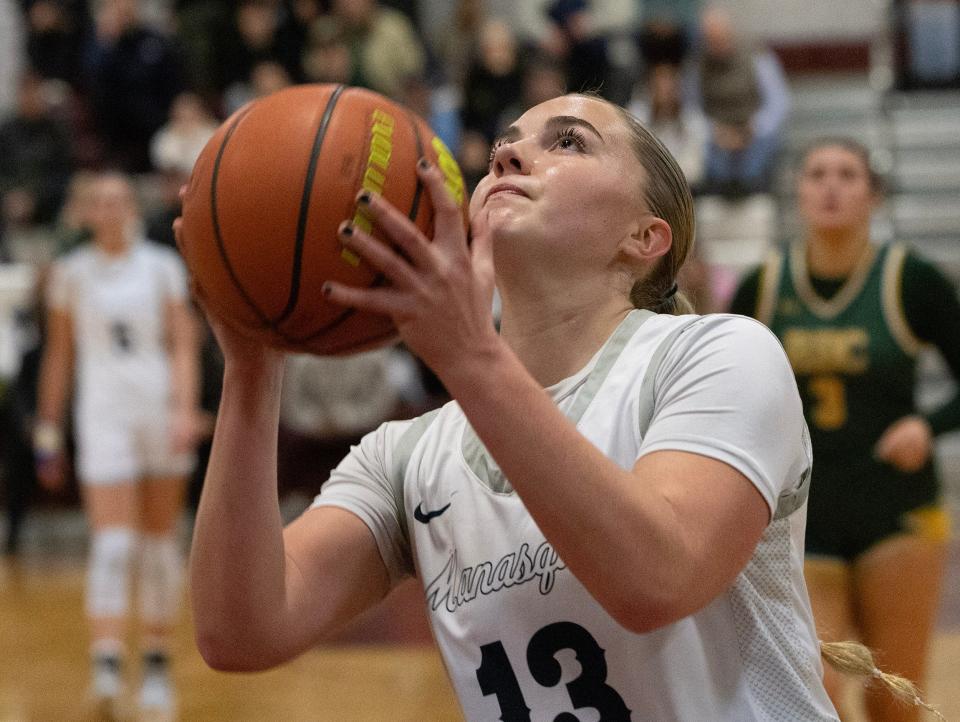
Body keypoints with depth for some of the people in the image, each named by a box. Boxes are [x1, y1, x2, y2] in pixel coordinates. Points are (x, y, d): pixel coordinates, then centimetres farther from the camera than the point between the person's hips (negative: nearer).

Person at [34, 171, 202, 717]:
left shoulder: (162, 267, 5)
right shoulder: (71, 273, 6)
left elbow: (184, 345, 0)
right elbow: (59, 355, 11)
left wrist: (185, 410, -14)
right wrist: (48, 429, 9)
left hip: (161, 410, 1)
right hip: (103, 416, -1)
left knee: (161, 543, 8)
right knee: (112, 544, -13)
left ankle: (159, 661, 20)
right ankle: (108, 662, -20)